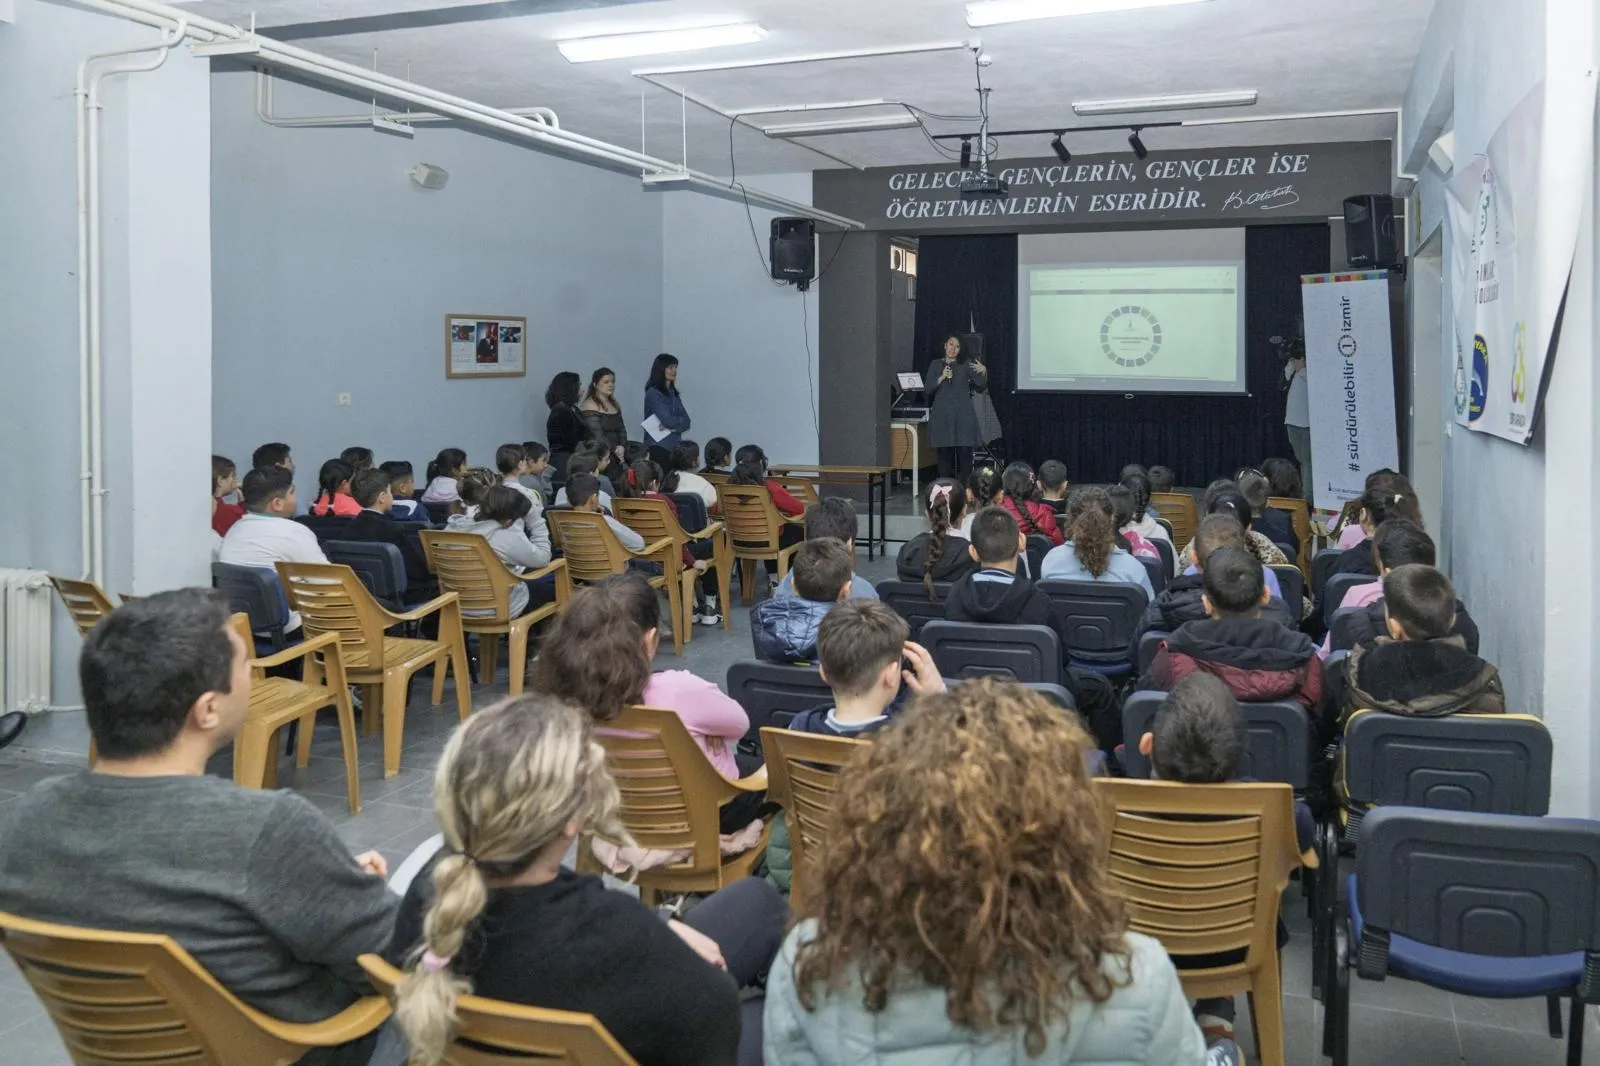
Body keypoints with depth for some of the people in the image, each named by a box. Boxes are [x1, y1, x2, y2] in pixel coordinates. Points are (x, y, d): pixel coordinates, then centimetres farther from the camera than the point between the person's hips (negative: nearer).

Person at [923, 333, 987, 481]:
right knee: (944, 453, -1)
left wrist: (983, 371, -24)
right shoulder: (936, 365, 11)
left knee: (965, 452, -7)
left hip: (963, 415, -1)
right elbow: (927, 389, 4)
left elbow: (980, 383, -4)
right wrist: (942, 378, -9)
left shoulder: (965, 364, 7)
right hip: (942, 415, 1)